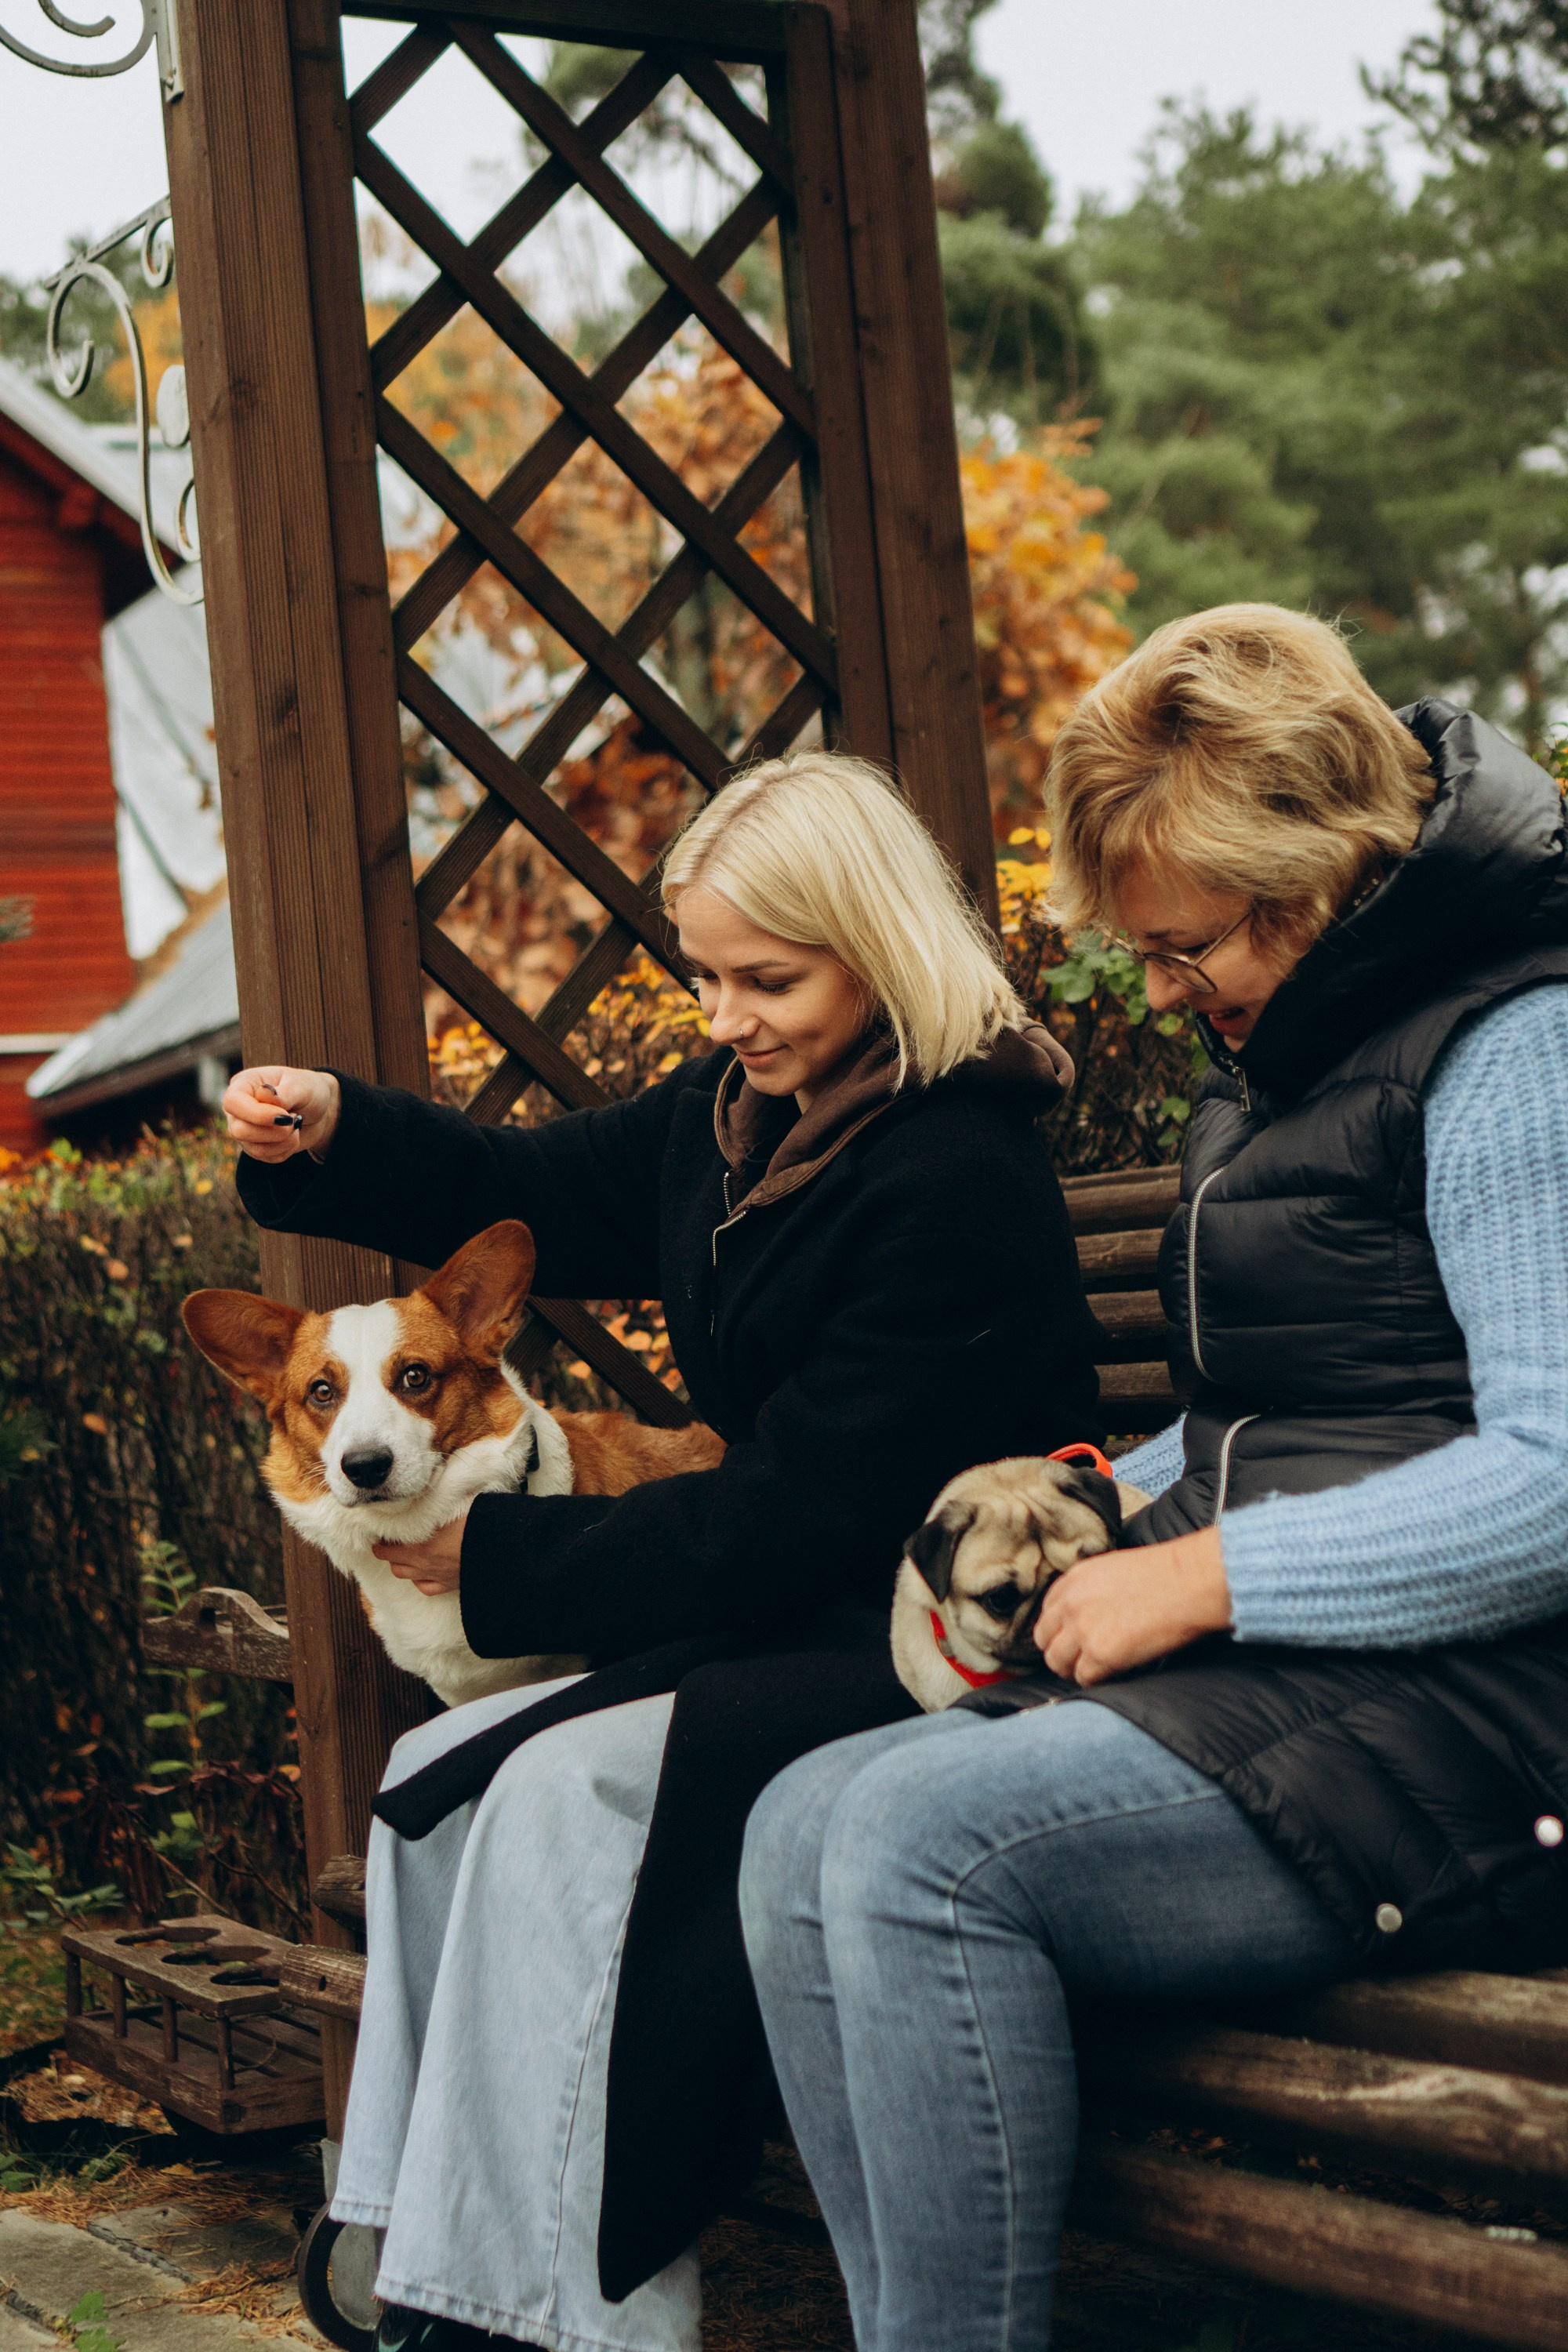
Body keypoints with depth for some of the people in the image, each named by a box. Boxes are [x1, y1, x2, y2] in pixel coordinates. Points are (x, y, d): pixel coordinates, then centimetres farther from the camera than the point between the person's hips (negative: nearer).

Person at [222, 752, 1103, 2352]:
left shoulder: (956, 1184, -20)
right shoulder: (746, 1110, 8)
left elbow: (789, 1519, -21)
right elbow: (540, 1195, 22)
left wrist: (503, 1557, -12)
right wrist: (333, 1137, 4)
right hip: (783, 1622, 10)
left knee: (565, 1793, -24)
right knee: (441, 1778, -3)